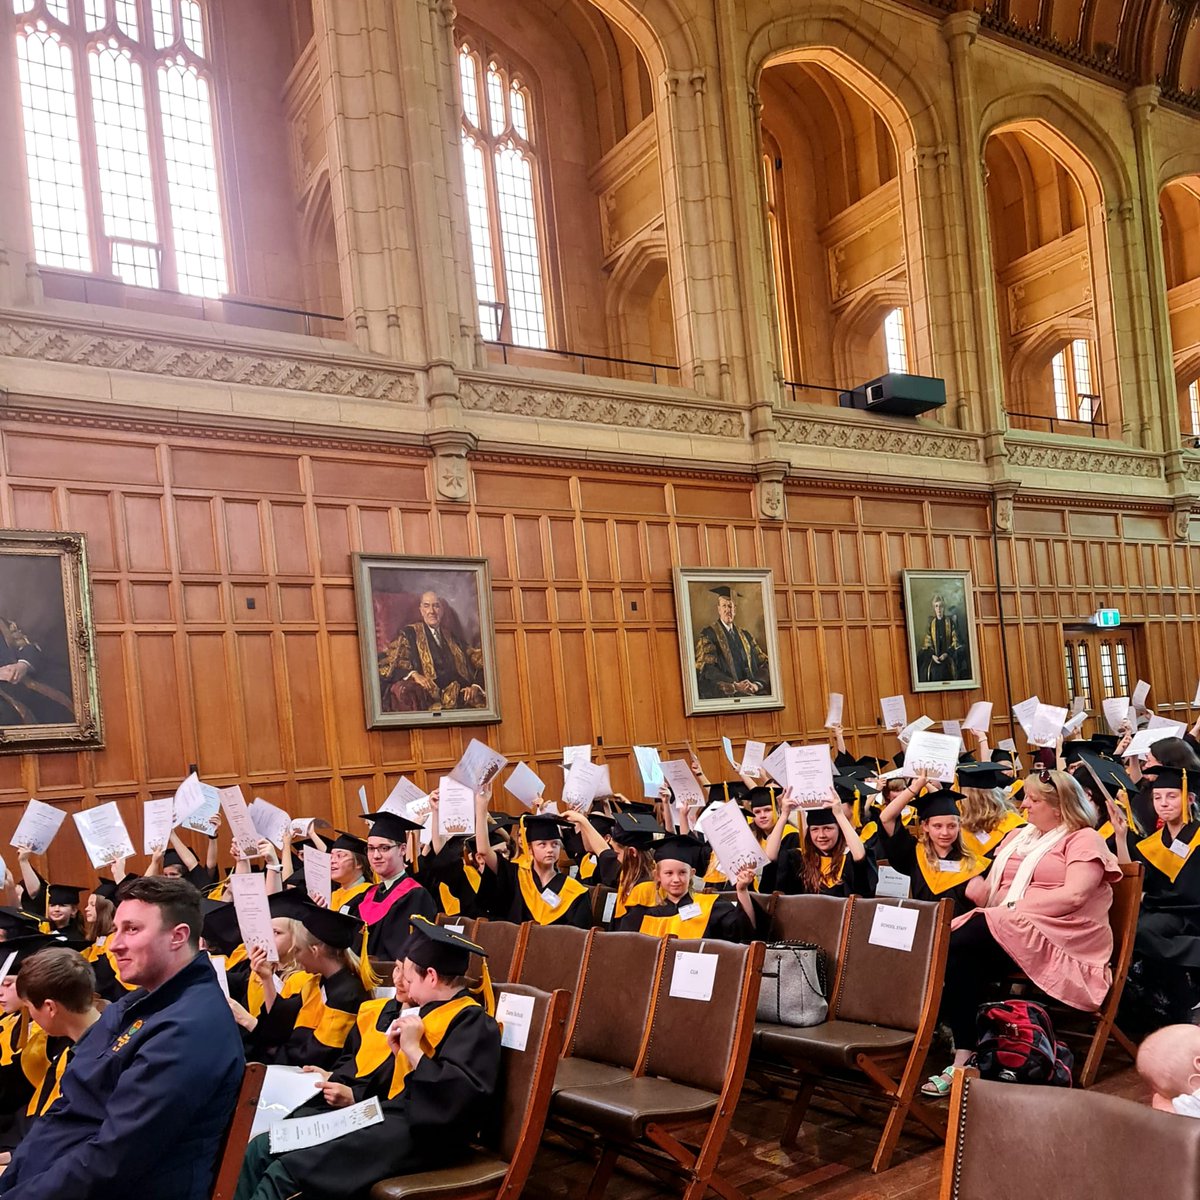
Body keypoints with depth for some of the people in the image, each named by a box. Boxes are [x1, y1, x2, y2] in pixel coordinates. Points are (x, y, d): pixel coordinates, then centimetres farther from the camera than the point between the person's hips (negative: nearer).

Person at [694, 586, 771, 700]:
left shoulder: (746, 636, 20)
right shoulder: (708, 634, 5)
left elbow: (763, 663, 14)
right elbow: (707, 669, -5)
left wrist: (756, 684, -6)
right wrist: (734, 686, -16)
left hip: (751, 694, 5)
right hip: (723, 695, -5)